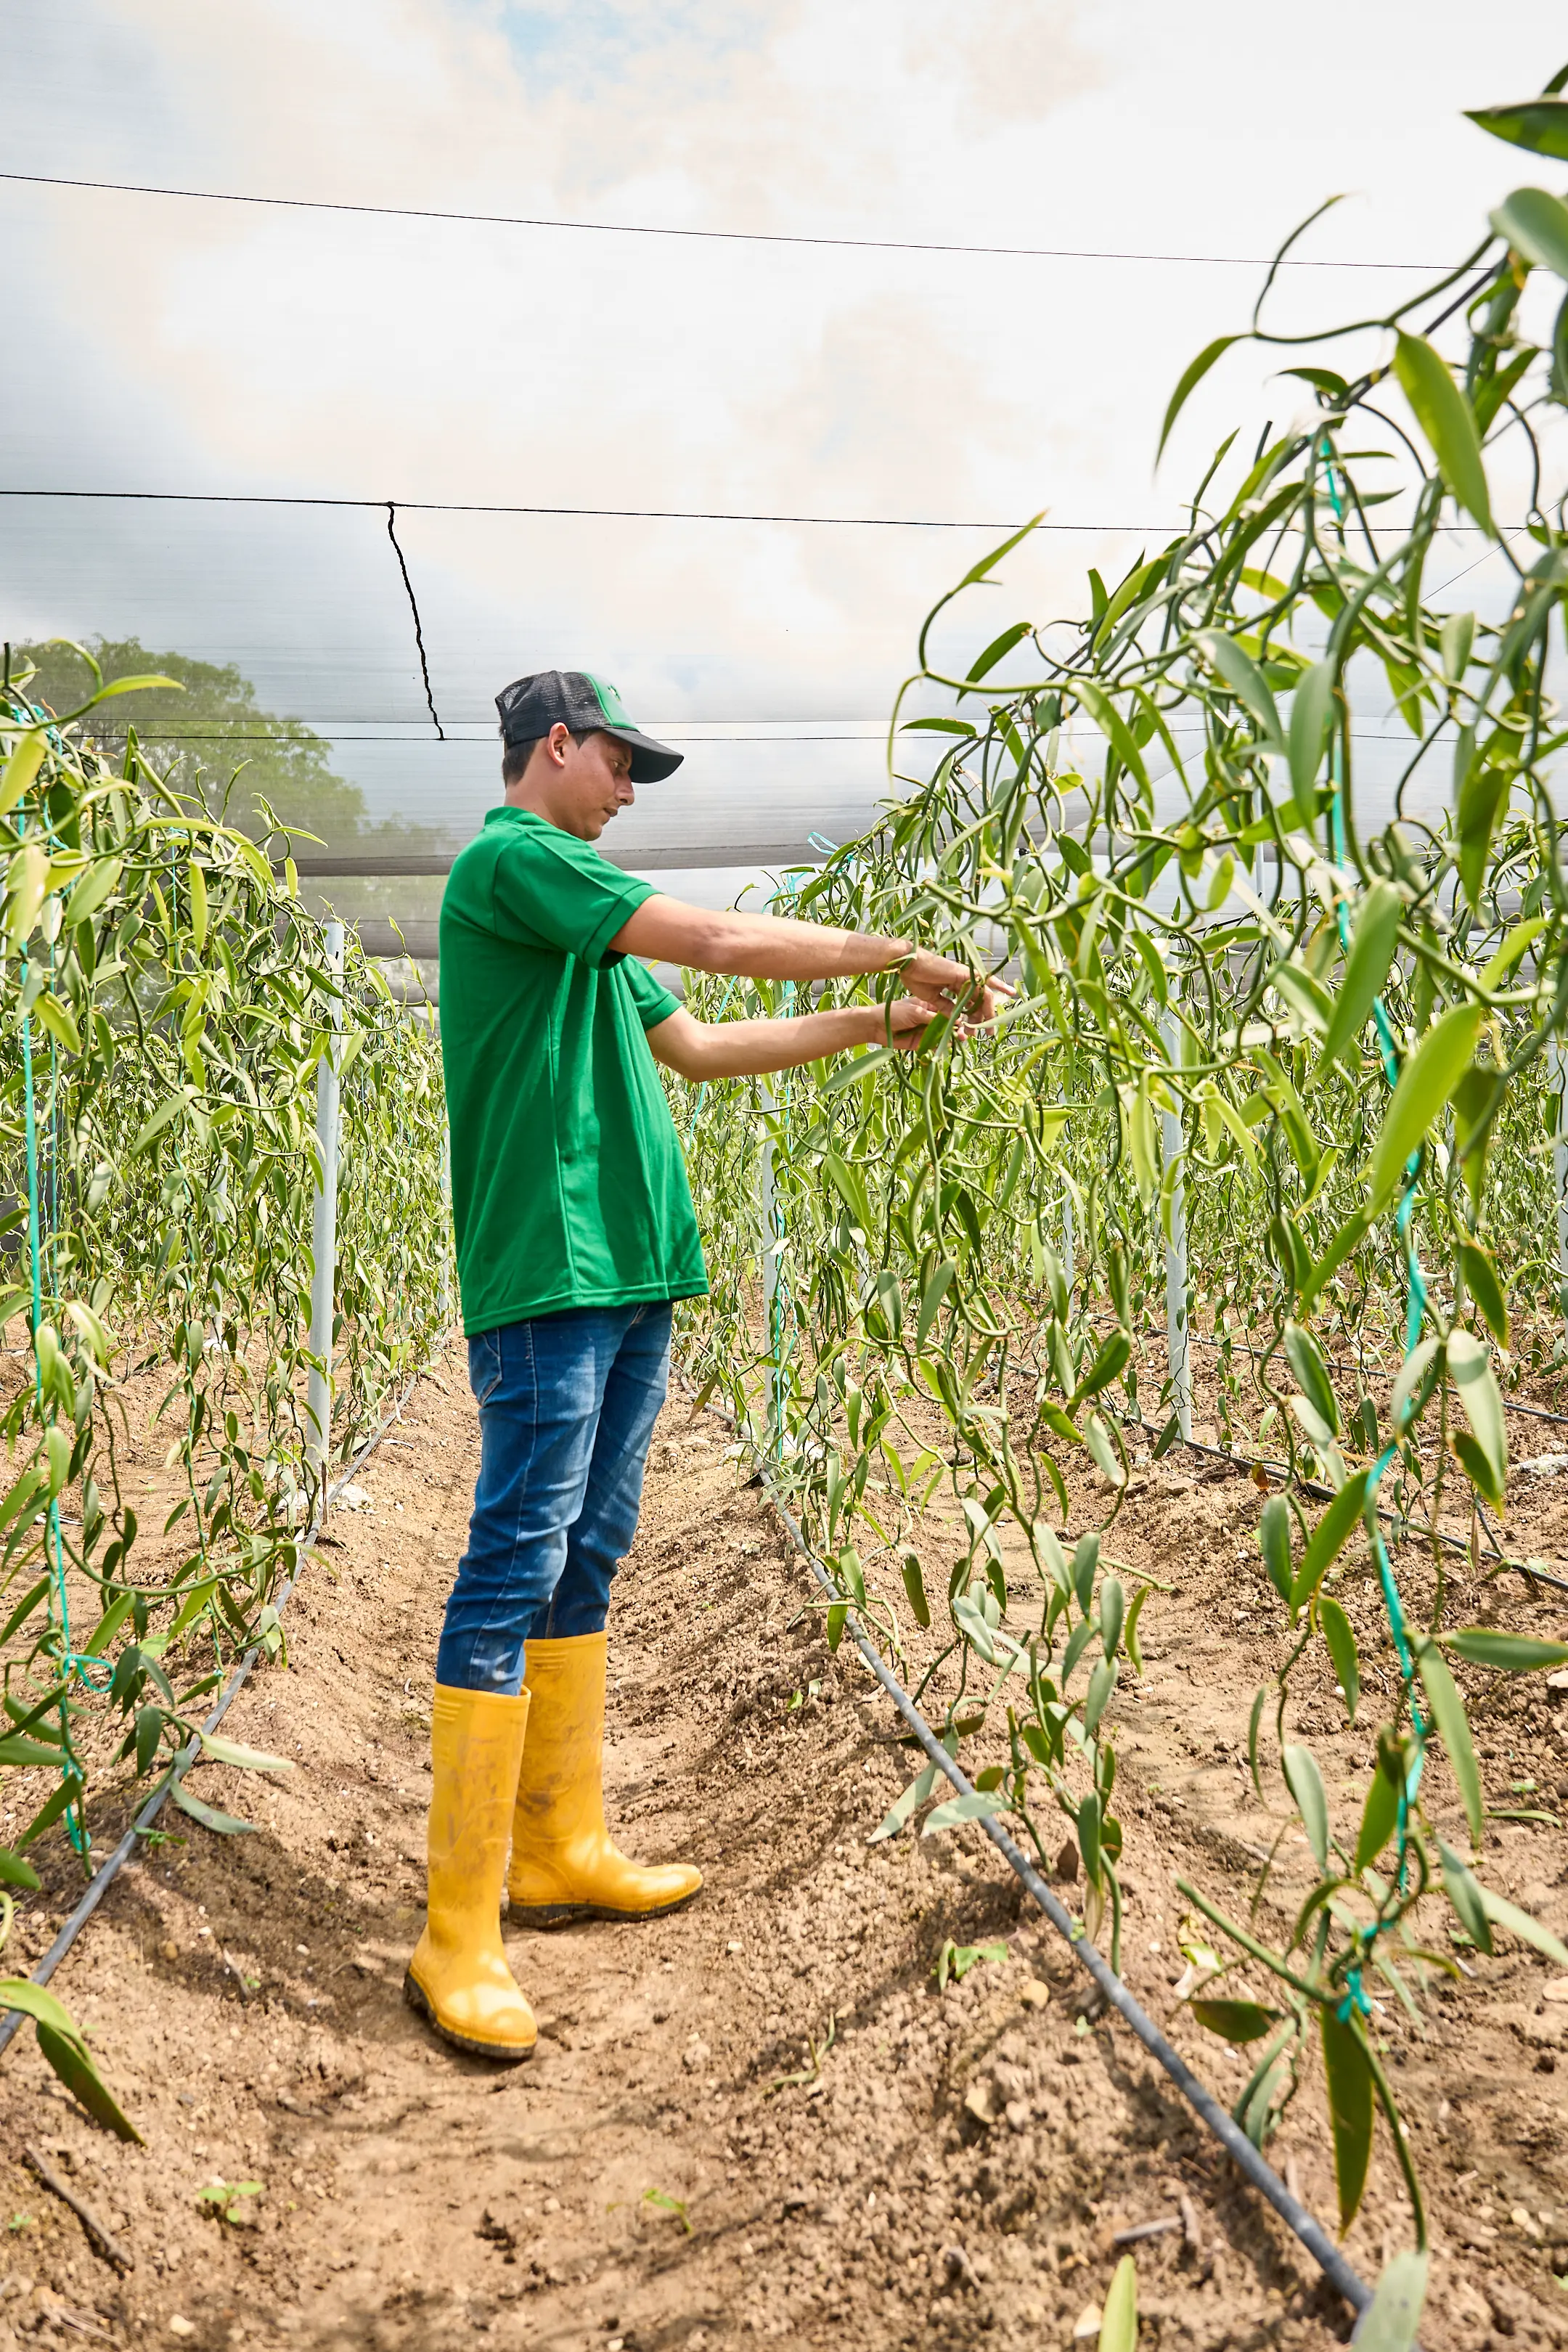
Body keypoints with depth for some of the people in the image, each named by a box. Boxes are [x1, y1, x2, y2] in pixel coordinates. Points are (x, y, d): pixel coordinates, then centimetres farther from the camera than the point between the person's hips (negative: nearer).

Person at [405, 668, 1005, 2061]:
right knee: (514, 1577, -8)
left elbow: (699, 1046, 26)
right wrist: (896, 953, -2)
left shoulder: (584, 915, 23)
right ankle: (458, 1939, 0)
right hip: (545, 1279, -10)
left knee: (586, 1566, 13)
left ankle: (562, 1852, 25)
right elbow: (725, 941, -14)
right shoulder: (512, 860, -8)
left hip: (628, 1280, 10)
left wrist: (875, 1026, 22)